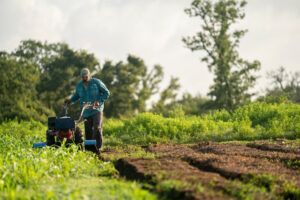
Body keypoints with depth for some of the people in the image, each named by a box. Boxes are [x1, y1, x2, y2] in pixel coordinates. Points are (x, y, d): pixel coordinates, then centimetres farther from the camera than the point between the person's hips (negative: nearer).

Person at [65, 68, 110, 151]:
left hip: (97, 110, -4)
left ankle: (98, 146, -13)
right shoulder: (79, 85, 9)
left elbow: (106, 93, 2)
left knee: (97, 128, -18)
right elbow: (76, 95, 26)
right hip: (86, 112, 4)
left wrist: (99, 101, -10)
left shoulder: (96, 82, -3)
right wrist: (70, 100, 8)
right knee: (88, 131, 0)